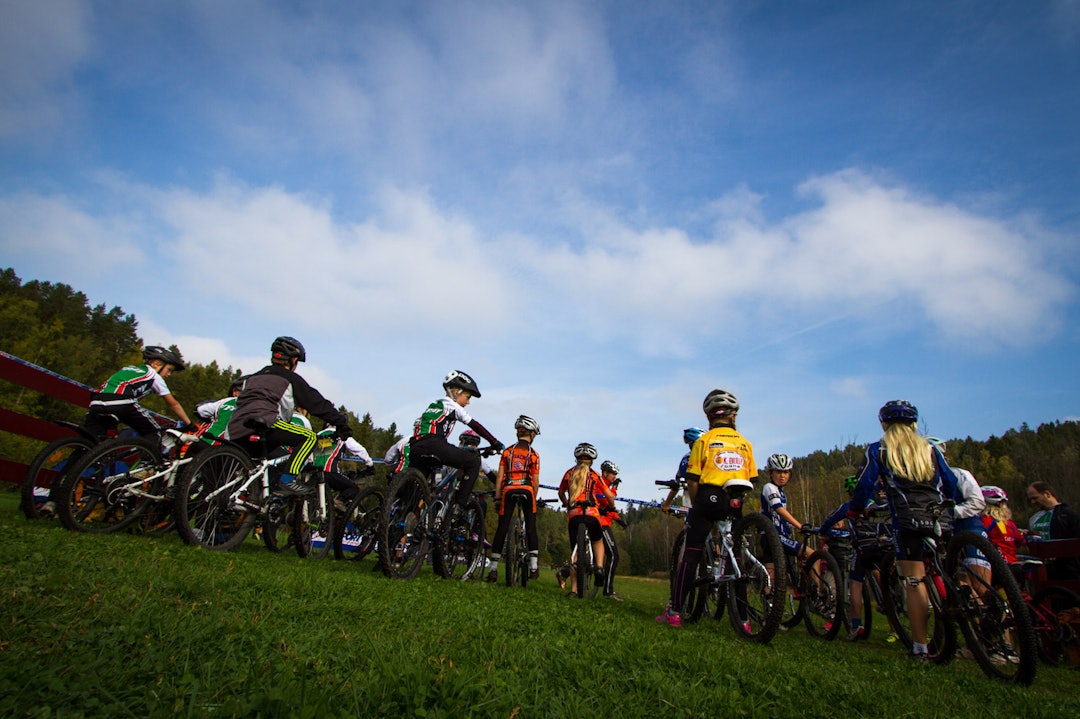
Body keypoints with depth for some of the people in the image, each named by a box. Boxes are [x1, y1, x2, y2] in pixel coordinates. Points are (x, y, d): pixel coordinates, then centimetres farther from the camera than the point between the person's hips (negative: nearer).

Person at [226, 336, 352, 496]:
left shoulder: (253, 377, 31)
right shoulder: (290, 378, 11)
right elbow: (318, 404, 11)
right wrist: (342, 423, 18)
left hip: (235, 433, 8)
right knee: (309, 437, -3)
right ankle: (287, 480, -15)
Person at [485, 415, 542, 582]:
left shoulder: (507, 451, 12)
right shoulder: (533, 454, 6)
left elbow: (499, 476, 7)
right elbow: (535, 481, 3)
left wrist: (497, 498, 10)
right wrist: (534, 499, 13)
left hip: (508, 490, 2)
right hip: (526, 490, -2)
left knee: (502, 529, 4)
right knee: (531, 528, 7)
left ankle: (493, 569, 5)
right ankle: (533, 567, 5)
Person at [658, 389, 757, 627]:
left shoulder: (704, 440, 0)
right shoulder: (745, 442, 11)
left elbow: (692, 480, -4)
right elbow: (751, 480, 9)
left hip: (708, 499, -3)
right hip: (735, 505, 3)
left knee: (691, 554, 0)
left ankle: (674, 611, 1)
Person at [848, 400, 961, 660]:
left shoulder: (878, 450, 4)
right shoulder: (930, 449, 15)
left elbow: (865, 484, 0)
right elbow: (950, 483, 14)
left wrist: (856, 509, 14)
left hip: (907, 521, -4)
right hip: (938, 520, 4)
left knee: (915, 584, -2)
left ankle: (920, 646, 0)